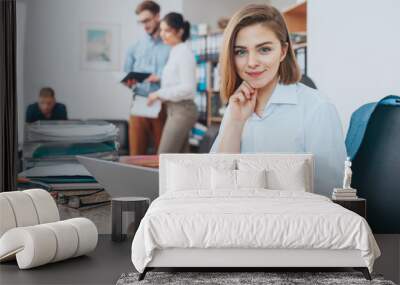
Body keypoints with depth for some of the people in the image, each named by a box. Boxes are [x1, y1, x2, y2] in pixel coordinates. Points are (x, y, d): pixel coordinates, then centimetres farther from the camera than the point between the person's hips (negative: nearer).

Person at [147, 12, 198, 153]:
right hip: (175, 109, 9)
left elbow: (187, 87, -20)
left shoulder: (184, 52, -13)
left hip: (182, 110, -9)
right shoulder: (174, 52, 14)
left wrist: (159, 94, -15)